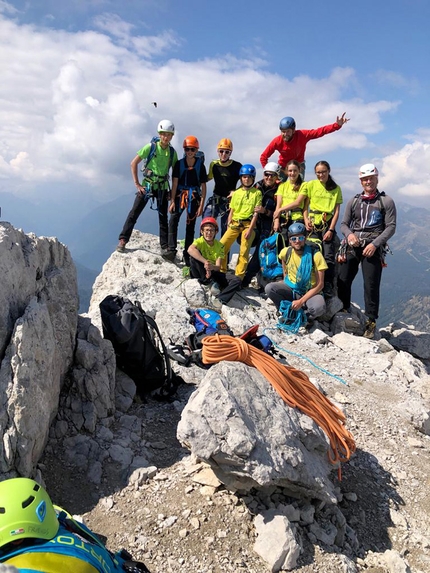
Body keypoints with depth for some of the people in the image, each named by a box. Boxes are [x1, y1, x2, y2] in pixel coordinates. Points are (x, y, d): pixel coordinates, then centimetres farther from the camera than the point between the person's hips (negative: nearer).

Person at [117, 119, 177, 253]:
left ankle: (165, 246, 14)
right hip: (147, 185, -3)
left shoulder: (172, 152, 1)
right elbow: (134, 163, -7)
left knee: (163, 217, 7)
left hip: (162, 187, 3)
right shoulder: (150, 147, -8)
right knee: (134, 213, -6)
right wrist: (137, 184, -11)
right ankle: (123, 240, 0)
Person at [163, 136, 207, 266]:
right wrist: (172, 201, -10)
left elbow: (203, 186, -1)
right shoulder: (179, 164, 0)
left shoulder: (200, 165, -2)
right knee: (173, 219, -18)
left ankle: (187, 254, 13)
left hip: (193, 197, 0)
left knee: (190, 225, 5)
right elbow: (175, 183, -2)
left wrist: (201, 205, -6)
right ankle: (172, 250, -17)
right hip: (180, 195, 0)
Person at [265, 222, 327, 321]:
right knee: (269, 288, -24)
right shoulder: (285, 252, -5)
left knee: (319, 307, -36)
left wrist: (301, 301, -23)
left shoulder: (315, 255, -17)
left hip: (310, 292, -3)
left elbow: (320, 285, -17)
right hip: (291, 288, 3)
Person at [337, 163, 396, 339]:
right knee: (342, 280, -1)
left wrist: (375, 244, -13)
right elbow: (344, 224, 14)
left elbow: (391, 227, -1)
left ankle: (371, 321, 6)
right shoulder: (353, 201, 14)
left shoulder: (386, 201, 4)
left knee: (371, 286, -6)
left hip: (373, 248, -3)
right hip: (352, 246, 3)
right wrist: (349, 234, -10)